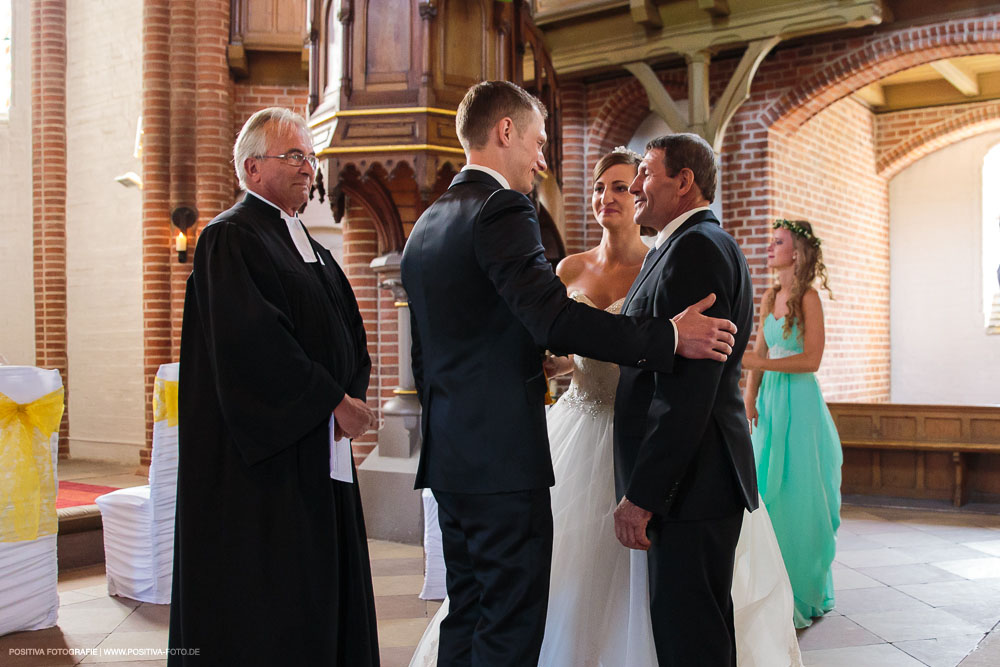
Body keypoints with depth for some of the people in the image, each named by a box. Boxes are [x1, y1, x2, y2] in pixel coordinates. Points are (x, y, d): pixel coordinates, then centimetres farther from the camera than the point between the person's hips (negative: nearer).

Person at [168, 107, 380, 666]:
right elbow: (253, 343, -19)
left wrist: (353, 398, -3)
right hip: (263, 452, -8)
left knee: (322, 590, 11)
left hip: (322, 450, 8)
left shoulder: (311, 249, 18)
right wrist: (334, 401, -15)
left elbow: (349, 334, 15)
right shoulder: (230, 238, -8)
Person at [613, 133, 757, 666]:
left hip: (691, 480, -11)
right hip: (696, 479, 11)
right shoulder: (697, 244, 18)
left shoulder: (697, 247, -15)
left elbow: (687, 388, -23)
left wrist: (640, 496, -21)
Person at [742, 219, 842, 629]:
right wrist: (749, 398, 0)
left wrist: (757, 362, -18)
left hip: (799, 402, -7)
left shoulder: (808, 297, -8)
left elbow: (811, 360, -13)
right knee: (767, 492, 7)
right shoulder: (769, 297, 12)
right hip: (769, 401, 7)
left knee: (798, 496, -1)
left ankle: (805, 596, 11)